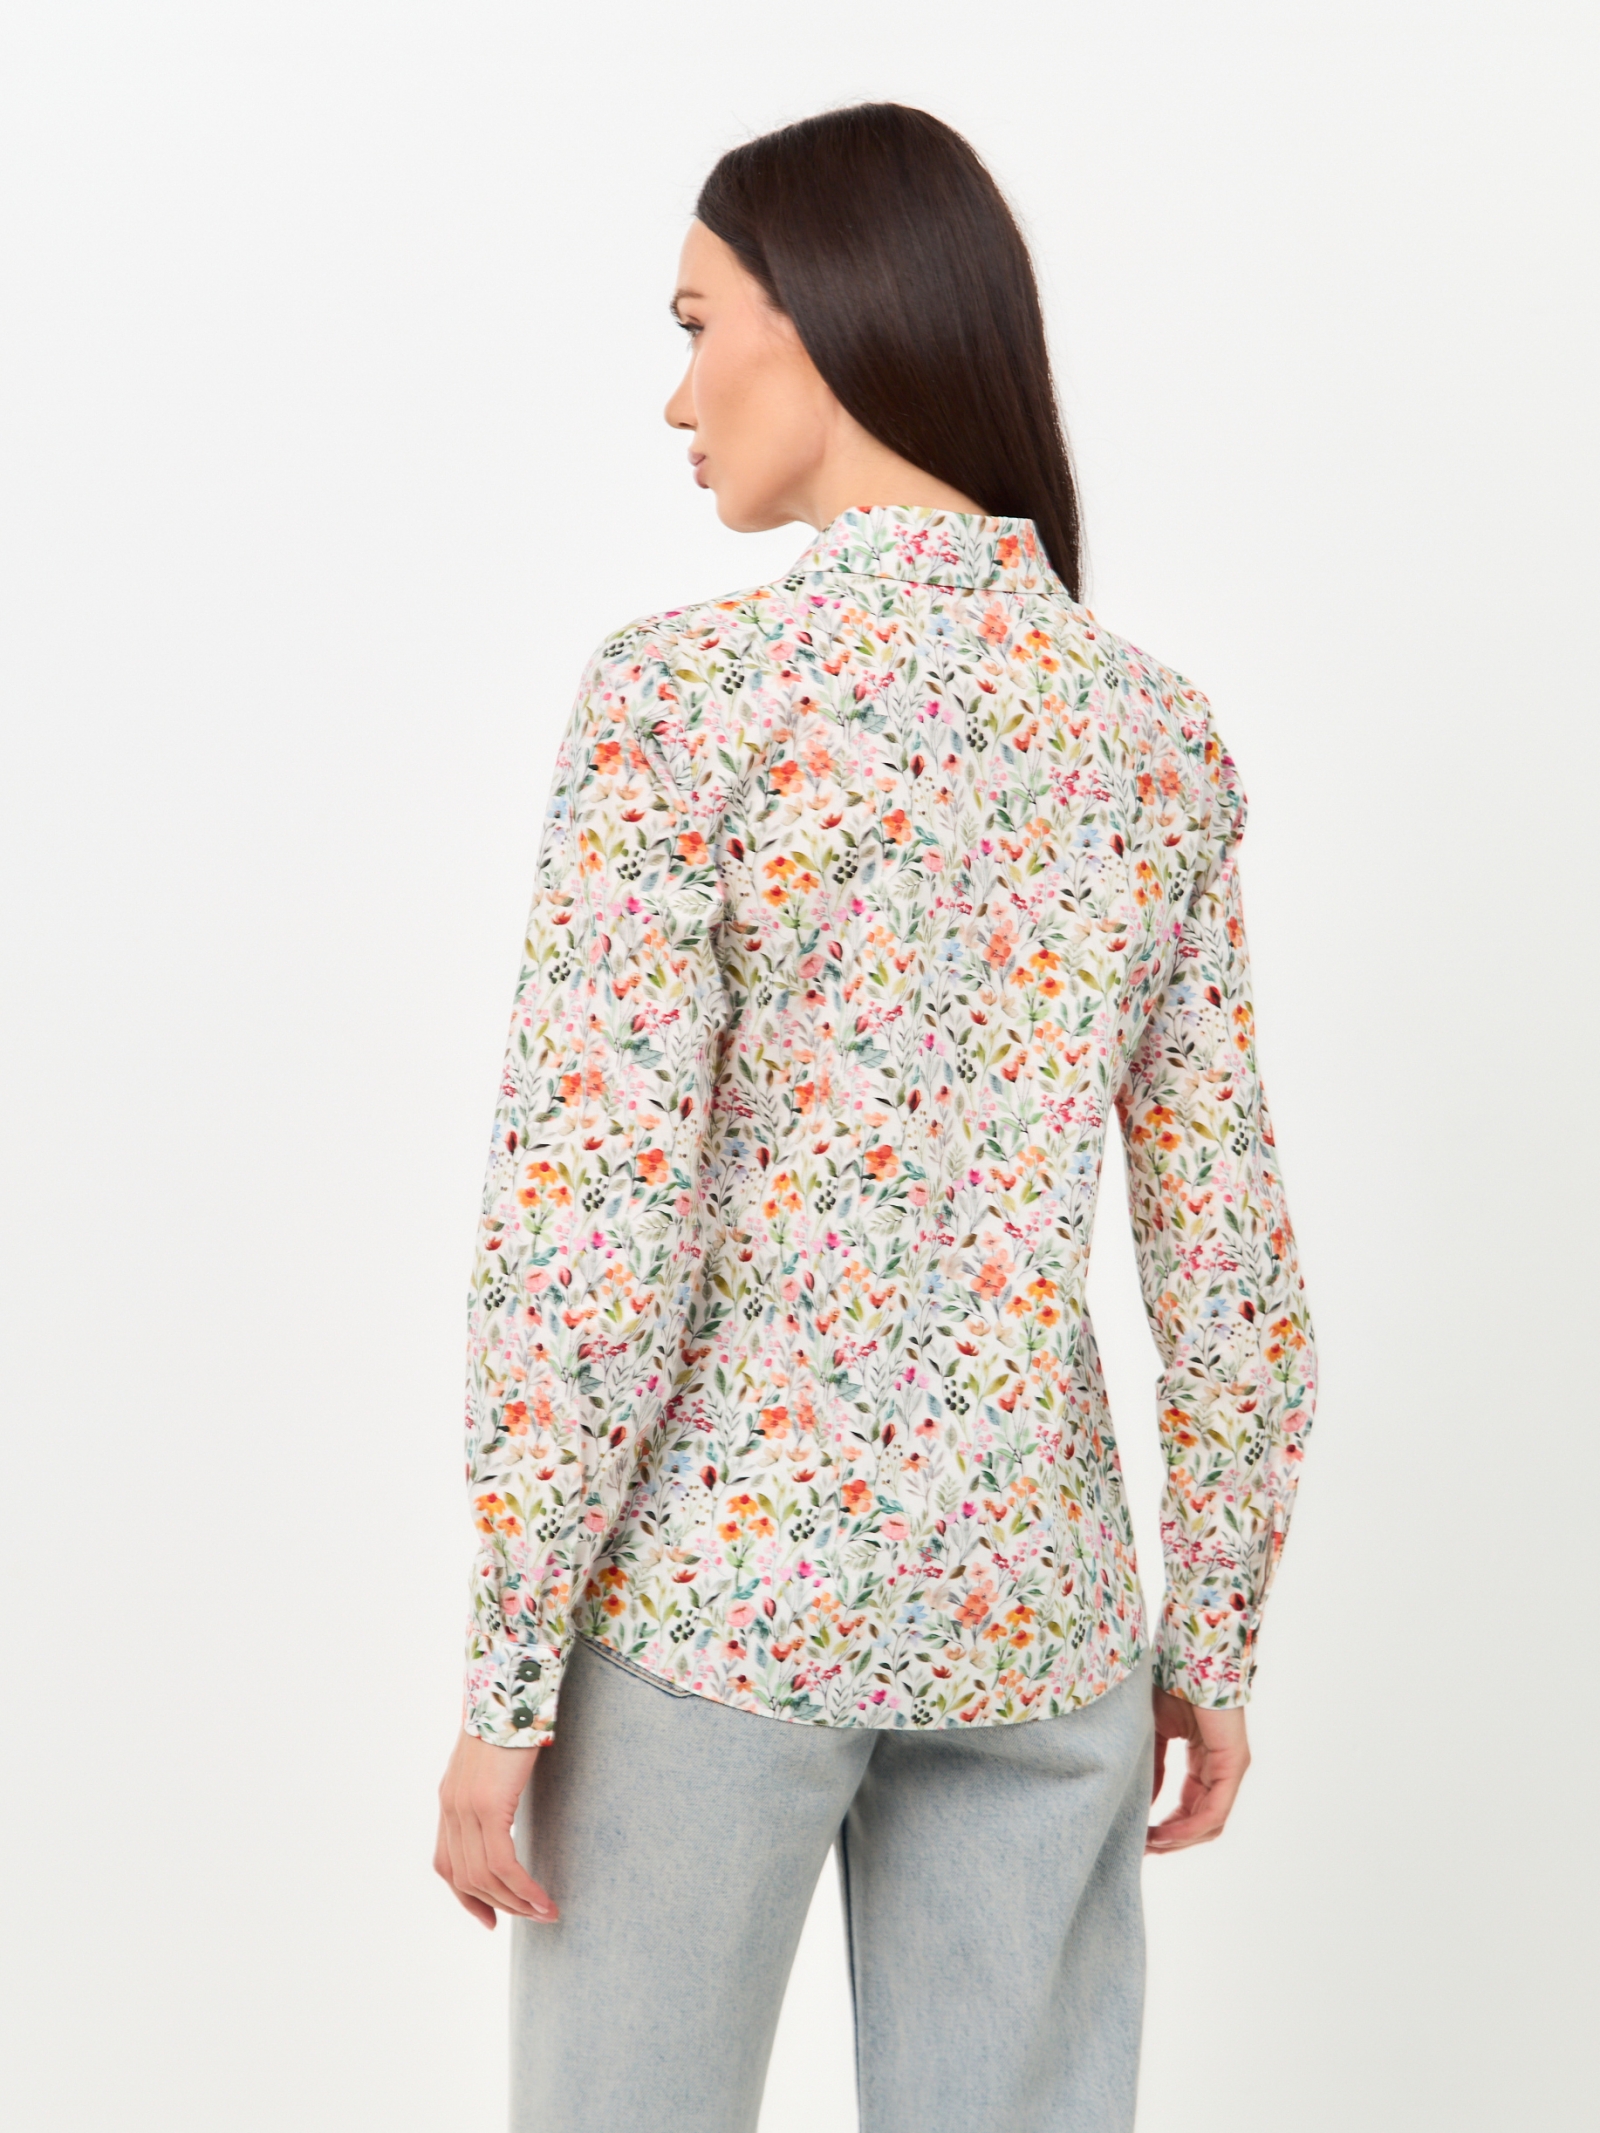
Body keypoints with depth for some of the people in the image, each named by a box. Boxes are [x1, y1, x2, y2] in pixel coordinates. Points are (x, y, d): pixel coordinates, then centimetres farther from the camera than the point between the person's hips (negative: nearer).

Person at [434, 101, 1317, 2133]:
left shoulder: (687, 691, -11)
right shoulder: (1161, 734, 3)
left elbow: (593, 1215, -16)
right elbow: (1227, 1238, 4)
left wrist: (503, 1678, -9)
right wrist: (1217, 1635, 13)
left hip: (723, 1575, -4)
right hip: (1029, 1591, 4)